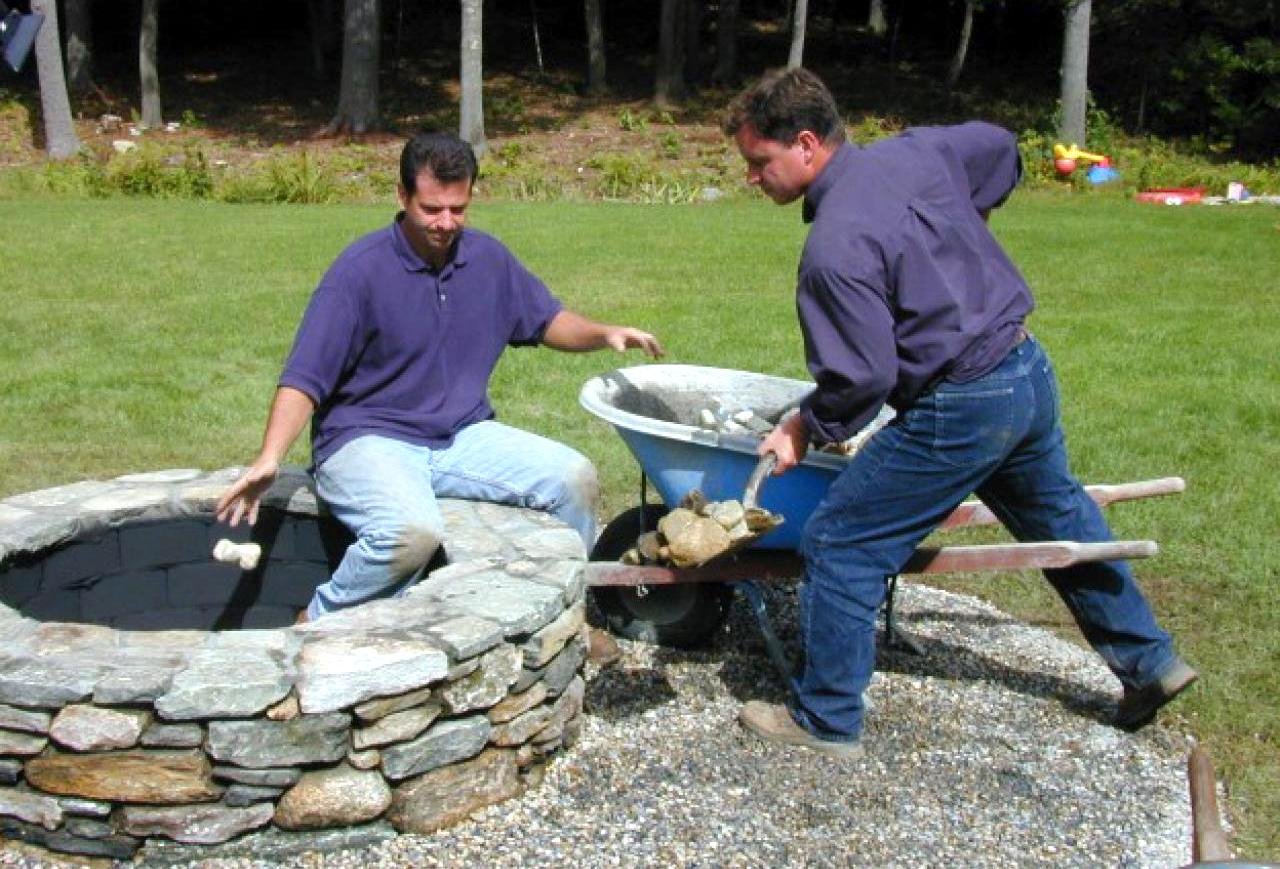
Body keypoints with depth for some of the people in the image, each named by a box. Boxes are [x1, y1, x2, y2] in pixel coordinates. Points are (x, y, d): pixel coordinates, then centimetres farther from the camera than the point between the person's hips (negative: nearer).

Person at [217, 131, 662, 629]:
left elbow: (546, 320, 20)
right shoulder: (361, 269, -13)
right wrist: (269, 461, -29)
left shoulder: (487, 258, 5)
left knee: (574, 477, -11)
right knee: (414, 531, -36)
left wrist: (605, 334, 0)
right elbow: (304, 379, -16)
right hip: (368, 439, -6)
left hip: (462, 437, 6)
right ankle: (318, 623, -10)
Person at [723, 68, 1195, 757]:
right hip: (1029, 369, 9)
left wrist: (806, 428, -4)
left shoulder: (834, 248, -22)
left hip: (959, 411, -9)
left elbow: (862, 377, -21)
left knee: (838, 546, 1)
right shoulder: (914, 151, 3)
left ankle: (826, 721, 13)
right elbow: (998, 147, 22)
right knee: (1057, 518, 30)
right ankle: (1149, 662, 45)